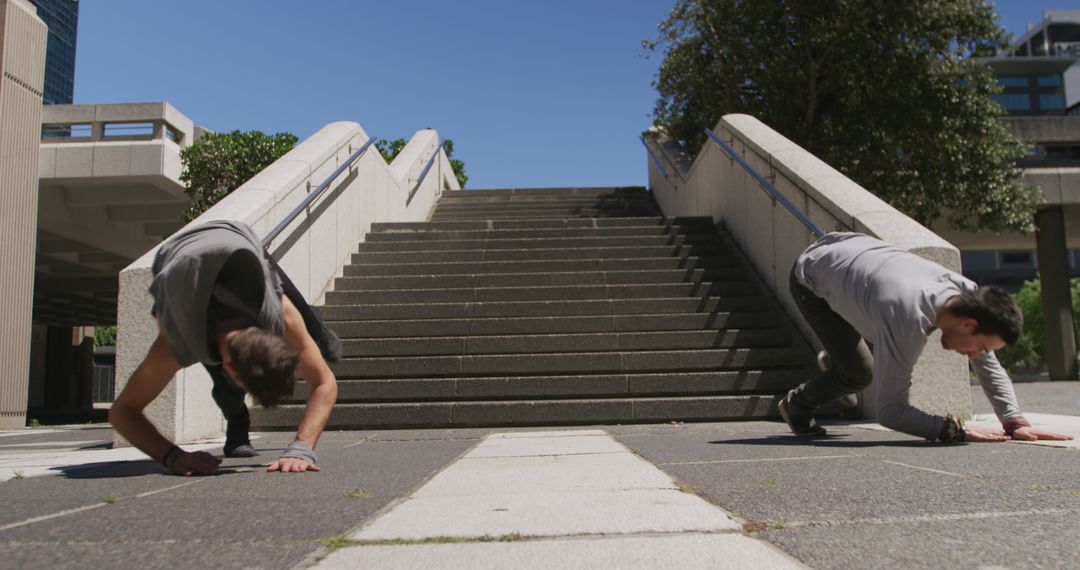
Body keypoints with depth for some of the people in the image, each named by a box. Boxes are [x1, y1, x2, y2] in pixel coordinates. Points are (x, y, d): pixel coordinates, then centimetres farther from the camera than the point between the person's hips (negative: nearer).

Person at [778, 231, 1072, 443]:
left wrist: (1015, 422, -20)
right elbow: (890, 411, -38)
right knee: (859, 374, -10)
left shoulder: (967, 292, -20)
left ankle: (836, 361, 39)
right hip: (810, 280, -7)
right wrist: (957, 431, -38)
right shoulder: (909, 320, -43)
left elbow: (990, 367, -8)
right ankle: (797, 405, 17)